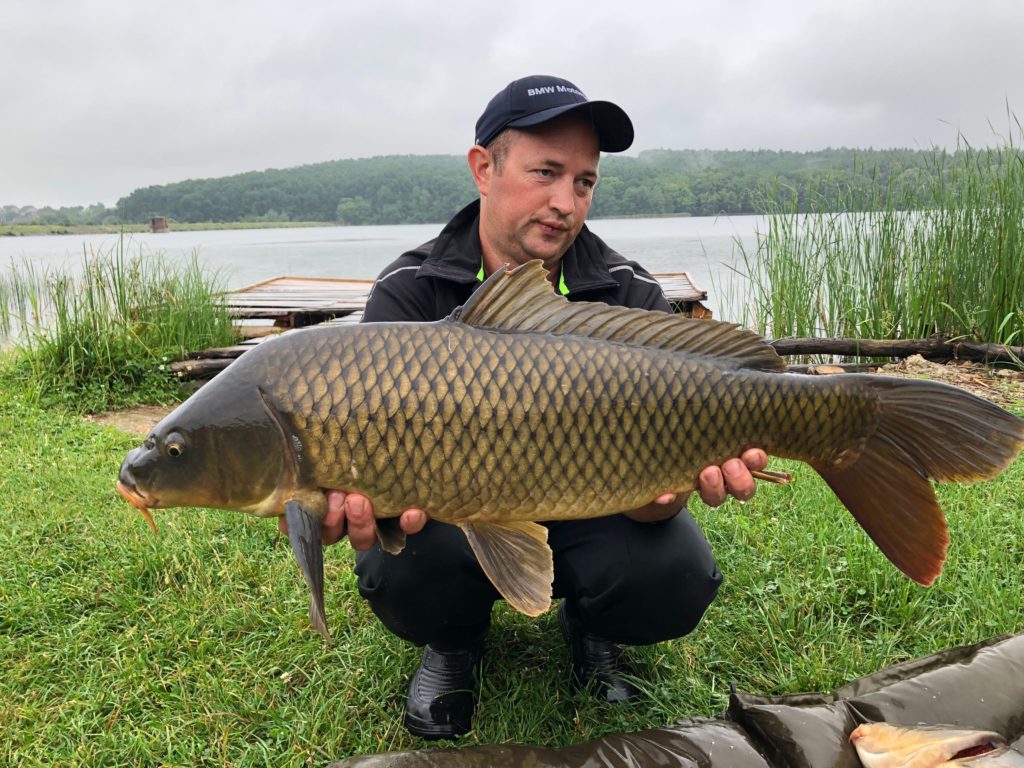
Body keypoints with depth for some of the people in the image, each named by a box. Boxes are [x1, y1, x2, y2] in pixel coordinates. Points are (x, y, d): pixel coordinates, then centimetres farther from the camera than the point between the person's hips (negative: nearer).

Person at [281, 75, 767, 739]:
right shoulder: (409, 294, -14)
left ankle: (591, 631, 12)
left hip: (587, 515, 1)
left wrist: (663, 486, -45)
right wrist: (369, 492, -49)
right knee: (398, 575, -32)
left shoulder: (633, 298, -13)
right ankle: (455, 642, 8)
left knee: (677, 581, -27)